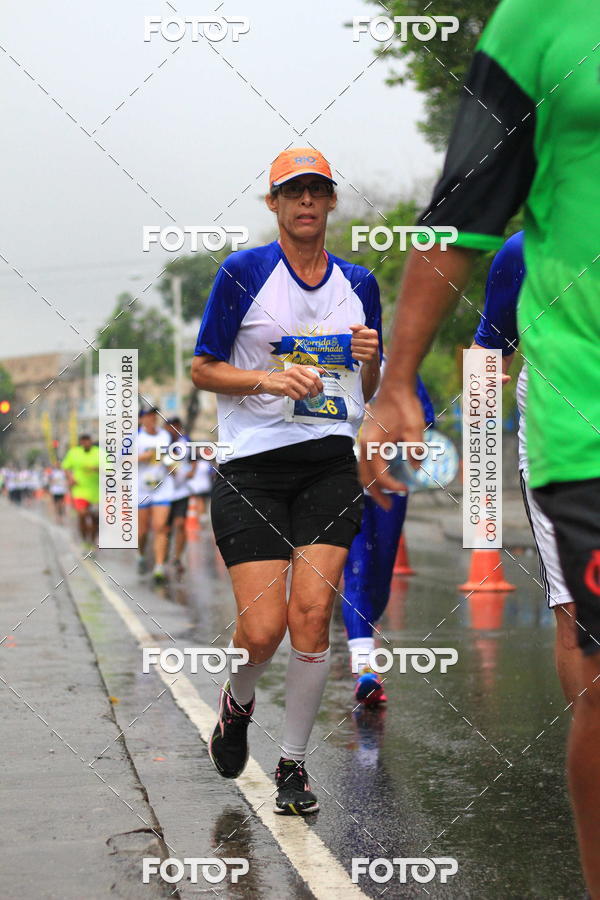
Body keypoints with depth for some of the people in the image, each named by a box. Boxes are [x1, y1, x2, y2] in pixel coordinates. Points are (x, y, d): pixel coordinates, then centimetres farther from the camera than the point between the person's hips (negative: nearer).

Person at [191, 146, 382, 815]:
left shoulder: (359, 284, 13)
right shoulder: (243, 272, 1)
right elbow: (202, 369, 2)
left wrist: (370, 359, -3)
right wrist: (273, 379, -14)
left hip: (330, 463, 3)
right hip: (251, 466, -3)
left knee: (311, 615, -10)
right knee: (263, 629, -10)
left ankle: (293, 764, 6)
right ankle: (237, 704, 26)